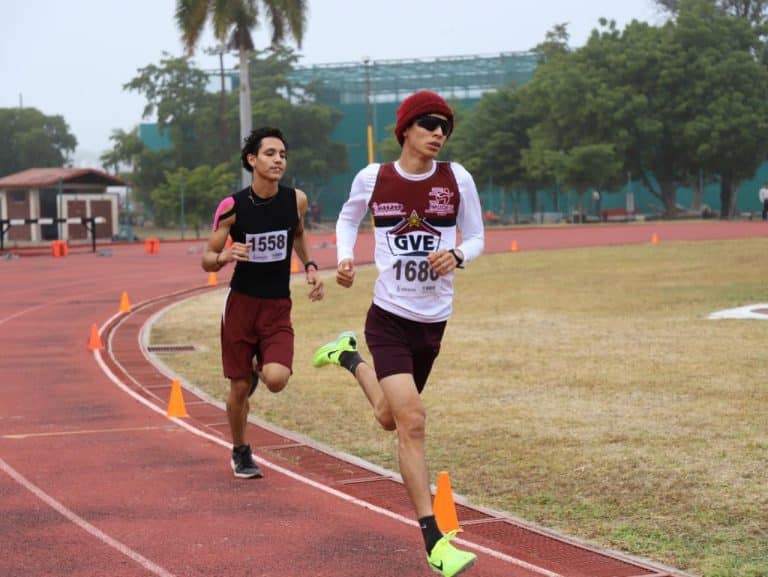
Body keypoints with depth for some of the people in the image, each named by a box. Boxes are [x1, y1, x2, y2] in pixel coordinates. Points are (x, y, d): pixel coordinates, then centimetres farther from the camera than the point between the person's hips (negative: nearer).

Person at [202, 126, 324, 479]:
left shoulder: (295, 200, -4)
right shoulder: (232, 207, -11)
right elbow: (207, 260, -4)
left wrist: (310, 267, 5)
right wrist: (224, 256, -26)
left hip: (278, 307, 1)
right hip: (241, 304, -1)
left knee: (276, 379, -19)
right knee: (239, 388, 5)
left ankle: (259, 368, 19)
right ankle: (240, 453, 29)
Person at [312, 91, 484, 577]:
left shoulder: (457, 179, -4)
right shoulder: (373, 179, -6)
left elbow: (477, 237, 6)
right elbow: (348, 218, 14)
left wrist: (458, 255, -16)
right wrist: (345, 258, -4)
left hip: (433, 321, 3)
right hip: (389, 318, -3)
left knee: (389, 418, 19)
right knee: (411, 421, -15)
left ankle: (350, 358, 50)